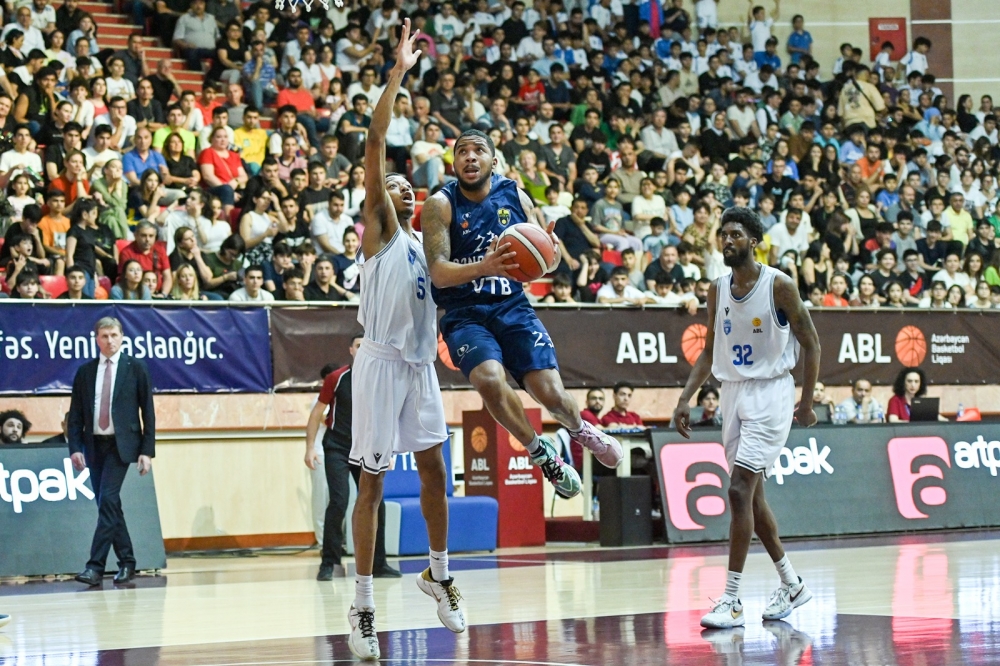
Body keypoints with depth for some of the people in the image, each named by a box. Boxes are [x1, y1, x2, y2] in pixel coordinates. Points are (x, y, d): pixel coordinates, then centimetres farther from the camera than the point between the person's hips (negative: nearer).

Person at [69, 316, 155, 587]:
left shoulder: (136, 368, 1)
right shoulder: (85, 372, 9)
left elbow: (148, 411, 0)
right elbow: (75, 414, 8)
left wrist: (147, 451, -6)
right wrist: (75, 447, -4)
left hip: (121, 444, -4)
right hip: (94, 445, 4)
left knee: (108, 500, -15)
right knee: (108, 504, 7)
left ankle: (96, 566, -17)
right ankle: (126, 562, 18)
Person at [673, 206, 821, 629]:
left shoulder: (779, 286, -11)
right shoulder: (718, 290, 7)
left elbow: (810, 344, -6)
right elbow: (710, 352, 14)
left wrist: (807, 403, -8)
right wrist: (685, 398, 4)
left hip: (770, 392, -7)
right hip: (733, 392, 7)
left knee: (740, 490, -16)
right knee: (752, 495, 12)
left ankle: (732, 601, -16)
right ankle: (791, 585, 28)